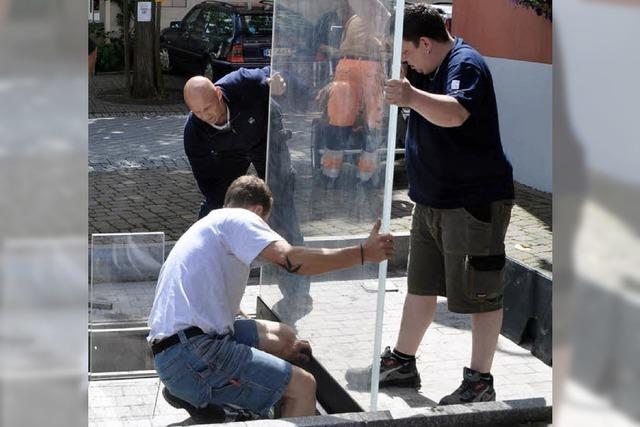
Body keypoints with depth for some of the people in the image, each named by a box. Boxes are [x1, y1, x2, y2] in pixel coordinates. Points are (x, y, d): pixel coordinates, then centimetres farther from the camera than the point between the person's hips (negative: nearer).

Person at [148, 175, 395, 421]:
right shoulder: (238, 218, -2)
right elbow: (293, 260, -19)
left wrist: (280, 348, 29)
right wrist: (364, 253, -11)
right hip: (191, 353, -10)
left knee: (284, 335, 16)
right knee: (303, 385, -10)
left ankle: (196, 395, 8)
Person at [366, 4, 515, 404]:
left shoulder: (466, 64, -17)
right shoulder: (430, 68, 12)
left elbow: (454, 113, -35)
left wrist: (412, 96, -52)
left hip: (476, 202, -10)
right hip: (433, 201, 10)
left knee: (480, 294, -1)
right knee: (420, 286, 18)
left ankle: (480, 382, 7)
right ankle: (402, 362, 30)